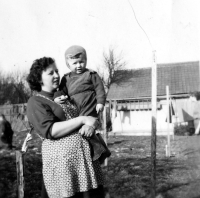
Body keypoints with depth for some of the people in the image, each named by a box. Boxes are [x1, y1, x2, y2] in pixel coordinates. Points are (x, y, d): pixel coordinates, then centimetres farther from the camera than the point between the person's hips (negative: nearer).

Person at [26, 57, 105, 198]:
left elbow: (93, 117, 16)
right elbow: (51, 131, -14)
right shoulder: (36, 102, 1)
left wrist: (91, 124, -8)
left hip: (86, 154, 6)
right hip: (62, 158, -6)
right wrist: (83, 119, -14)